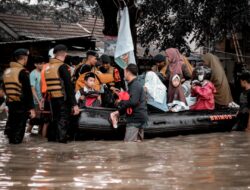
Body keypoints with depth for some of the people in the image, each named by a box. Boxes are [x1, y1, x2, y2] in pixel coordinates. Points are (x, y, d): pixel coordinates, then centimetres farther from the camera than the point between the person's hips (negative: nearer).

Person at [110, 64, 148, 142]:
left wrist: (120, 103, -8)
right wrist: (119, 112, 10)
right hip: (138, 118, 10)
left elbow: (133, 102, -24)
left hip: (135, 119, -10)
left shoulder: (135, 85, -12)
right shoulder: (134, 84, 20)